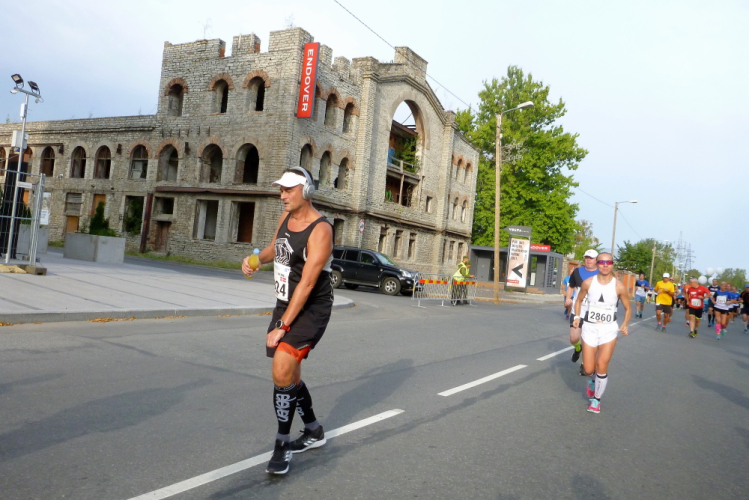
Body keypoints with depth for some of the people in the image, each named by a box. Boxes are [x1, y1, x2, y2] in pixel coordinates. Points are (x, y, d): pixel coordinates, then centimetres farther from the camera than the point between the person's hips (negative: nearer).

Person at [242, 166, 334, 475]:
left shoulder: (320, 230, -20)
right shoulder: (286, 217, 5)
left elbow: (306, 284, -24)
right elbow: (276, 247, 26)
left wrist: (282, 327, -24)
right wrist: (256, 259, 3)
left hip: (311, 310, -8)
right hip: (285, 304, 9)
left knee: (282, 371, -21)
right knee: (290, 374, 15)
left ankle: (281, 447, -5)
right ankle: (314, 432, 35)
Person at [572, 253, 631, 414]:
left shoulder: (619, 286, -10)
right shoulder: (588, 283, -7)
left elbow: (628, 308, 4)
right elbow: (579, 300, 10)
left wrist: (625, 325, -8)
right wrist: (577, 317, -2)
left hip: (609, 329, -1)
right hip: (590, 328, 1)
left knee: (602, 365, -8)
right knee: (589, 369, 2)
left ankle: (596, 400, 13)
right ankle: (593, 380, 40)